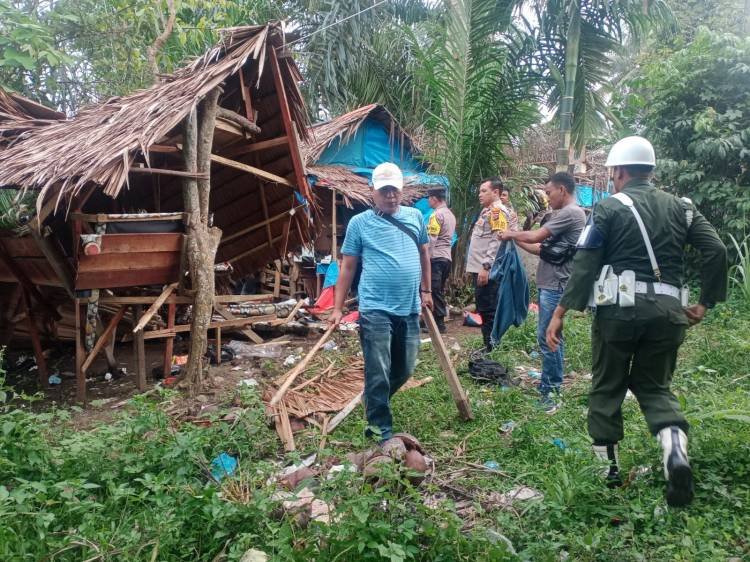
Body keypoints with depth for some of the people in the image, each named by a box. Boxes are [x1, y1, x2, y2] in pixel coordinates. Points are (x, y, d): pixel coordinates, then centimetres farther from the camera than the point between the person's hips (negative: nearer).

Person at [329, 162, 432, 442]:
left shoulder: (415, 216, 8)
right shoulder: (359, 222, -3)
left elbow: (424, 254, 20)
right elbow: (347, 267, 0)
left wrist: (426, 290, 18)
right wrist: (338, 308, -2)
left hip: (410, 309, 5)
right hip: (375, 310, -4)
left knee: (405, 369, 15)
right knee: (378, 373, 0)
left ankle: (376, 402, 40)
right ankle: (380, 427, 16)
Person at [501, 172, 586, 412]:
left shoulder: (571, 213, -14)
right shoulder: (563, 214, 18)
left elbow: (535, 237, -15)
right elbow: (543, 249, 16)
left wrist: (512, 234, 1)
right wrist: (516, 239, 10)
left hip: (555, 286, -10)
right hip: (549, 284, 10)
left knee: (546, 337, -7)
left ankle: (549, 391, 1)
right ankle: (554, 387, 25)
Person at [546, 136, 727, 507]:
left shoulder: (609, 208, 0)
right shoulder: (680, 207, 12)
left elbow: (584, 265, -6)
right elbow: (716, 250, 3)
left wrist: (560, 313, -5)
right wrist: (705, 303, 11)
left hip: (619, 308, -3)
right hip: (668, 311, 4)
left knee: (607, 387, 12)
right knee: (655, 386, 16)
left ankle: (606, 465, 19)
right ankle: (675, 445, -11)